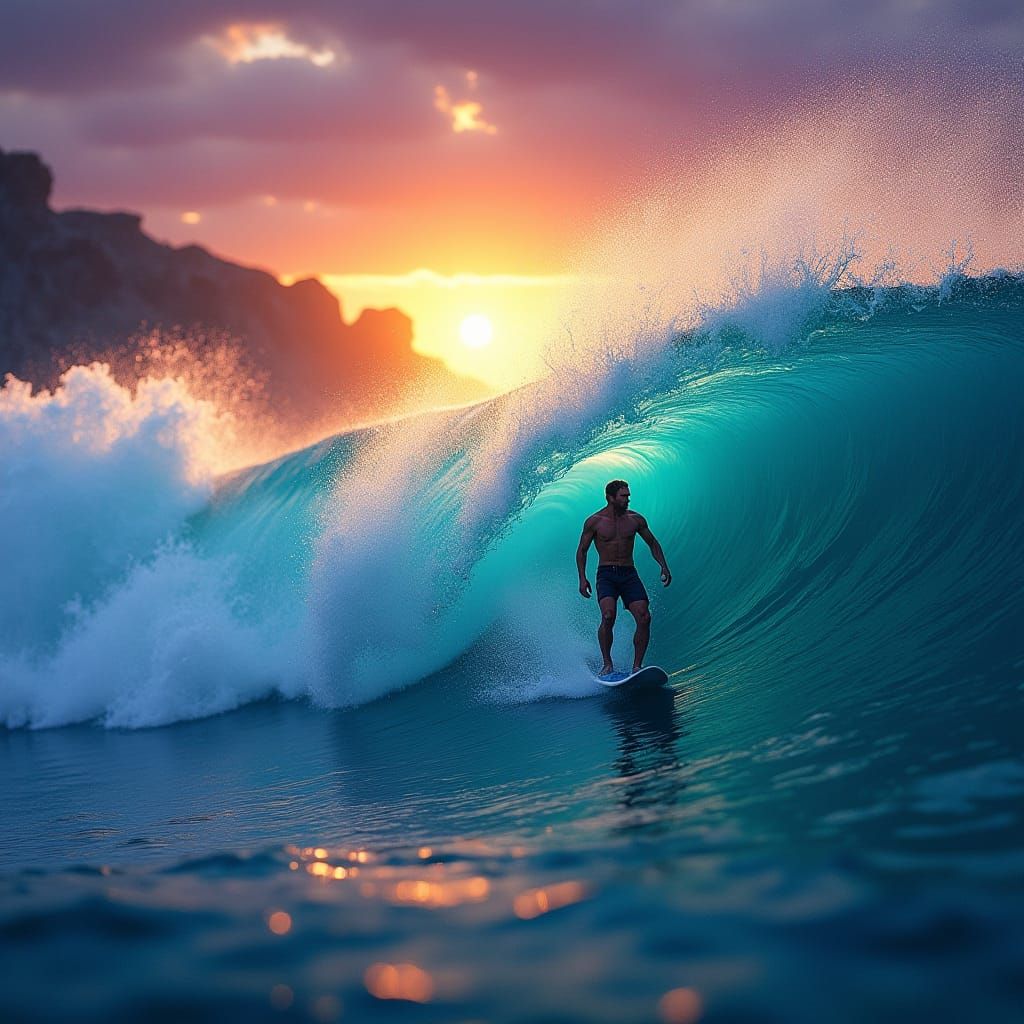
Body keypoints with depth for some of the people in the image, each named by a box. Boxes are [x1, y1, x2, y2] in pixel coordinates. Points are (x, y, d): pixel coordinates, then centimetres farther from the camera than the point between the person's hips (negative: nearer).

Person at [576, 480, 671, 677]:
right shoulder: (594, 521, -1)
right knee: (608, 615, -27)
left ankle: (637, 666, -6)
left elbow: (653, 543, 18)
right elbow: (582, 551, 6)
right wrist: (582, 578, -5)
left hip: (629, 575, 3)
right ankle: (606, 663, -14)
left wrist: (664, 566, 6)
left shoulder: (636, 519, 6)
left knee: (644, 618, -15)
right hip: (606, 574, -3)